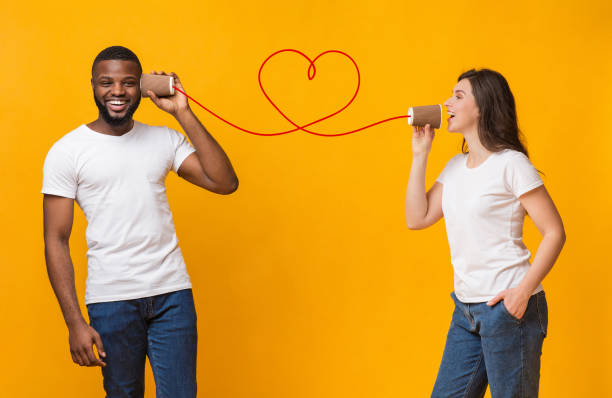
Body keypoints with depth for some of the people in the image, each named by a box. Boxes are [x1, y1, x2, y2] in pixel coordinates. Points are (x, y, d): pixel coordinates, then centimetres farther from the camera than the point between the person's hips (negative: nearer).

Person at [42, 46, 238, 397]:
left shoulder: (164, 140, 6)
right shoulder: (67, 151, -3)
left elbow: (225, 183, -6)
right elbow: (57, 241, -5)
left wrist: (183, 113, -8)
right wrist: (75, 322, -11)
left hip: (173, 293, 2)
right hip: (111, 299, -2)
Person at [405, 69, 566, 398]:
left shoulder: (511, 164, -11)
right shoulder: (456, 166, 11)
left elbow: (554, 233, -13)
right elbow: (417, 218, 6)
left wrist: (524, 291, -21)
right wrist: (420, 155, 3)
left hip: (508, 307, -7)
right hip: (466, 308, 7)